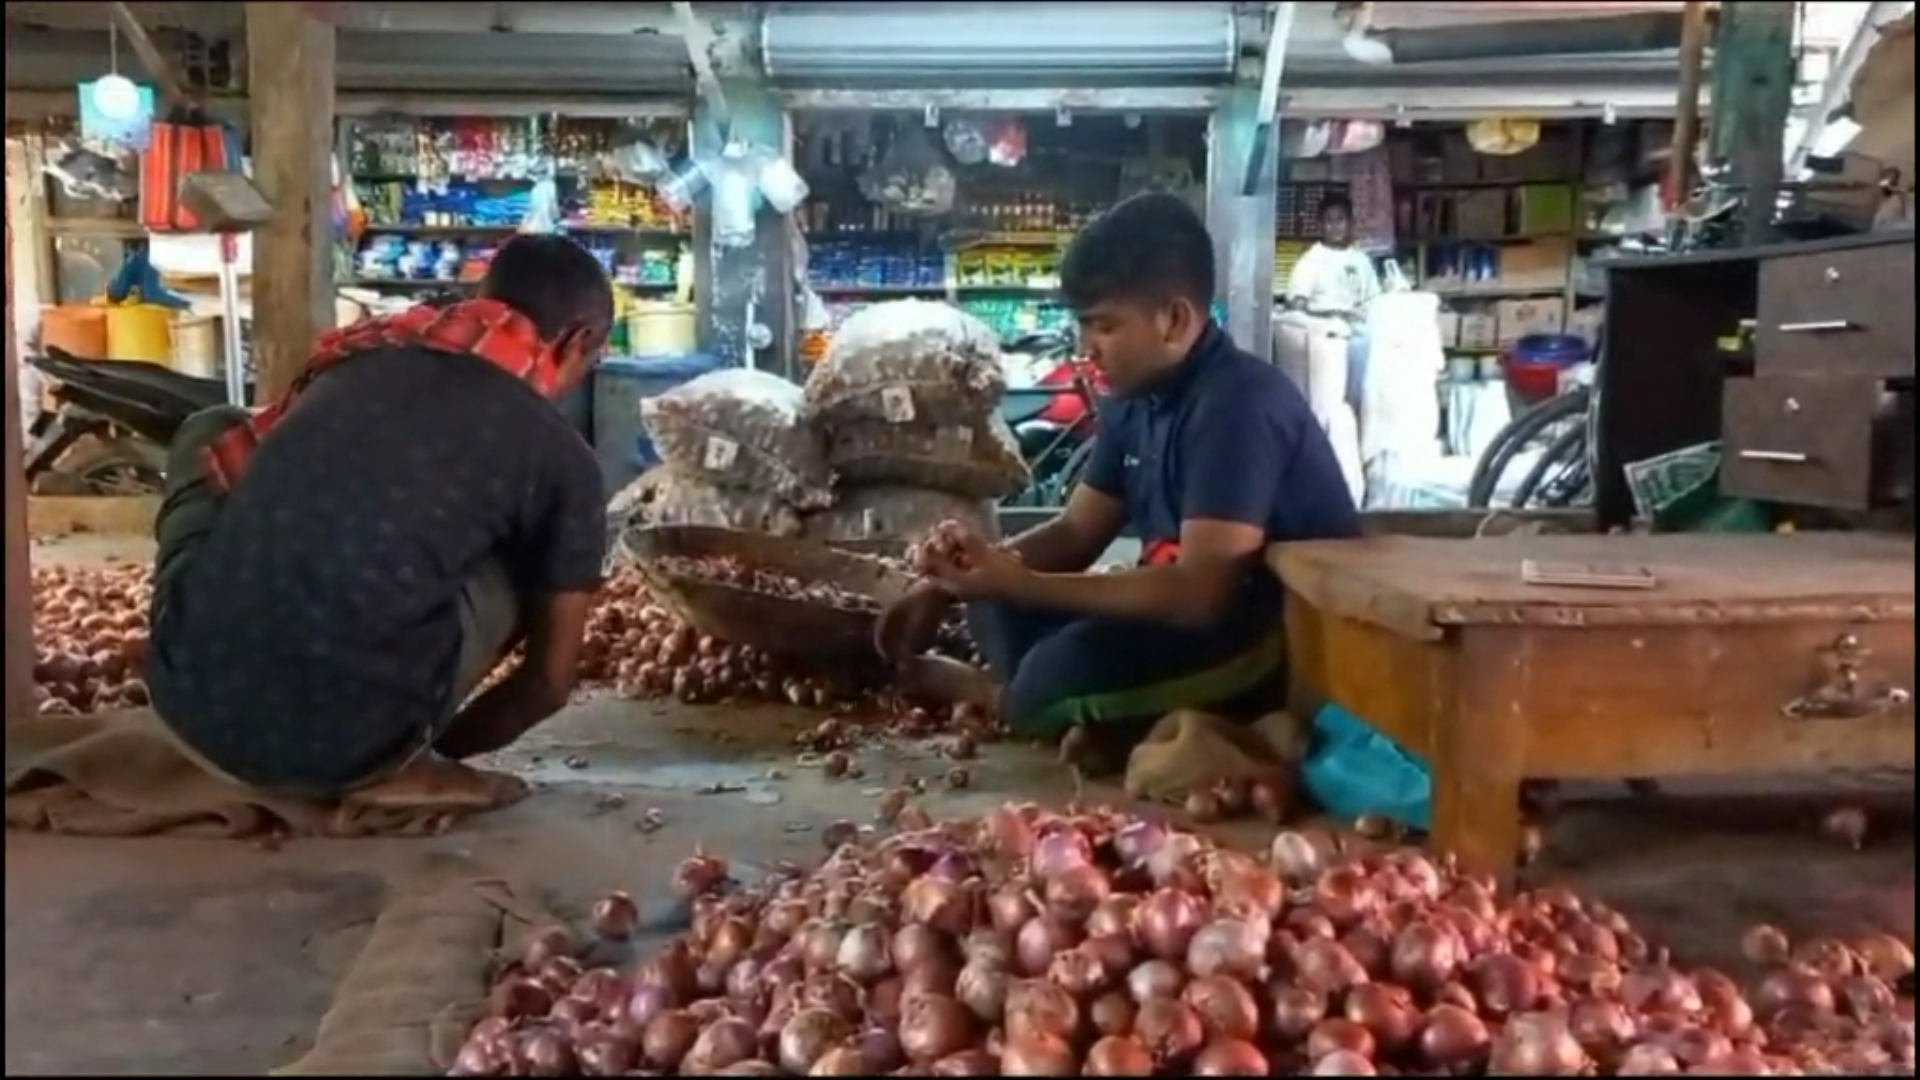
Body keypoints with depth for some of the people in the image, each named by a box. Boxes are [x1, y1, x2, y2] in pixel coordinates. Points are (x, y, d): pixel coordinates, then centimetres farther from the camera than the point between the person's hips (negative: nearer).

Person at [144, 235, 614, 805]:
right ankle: (388, 764, 9)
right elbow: (549, 683, 14)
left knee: (210, 433, 29)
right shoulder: (560, 456, 6)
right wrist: (444, 742, 34)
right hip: (339, 743, -3)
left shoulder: (366, 344, 17)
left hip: (188, 700, 4)